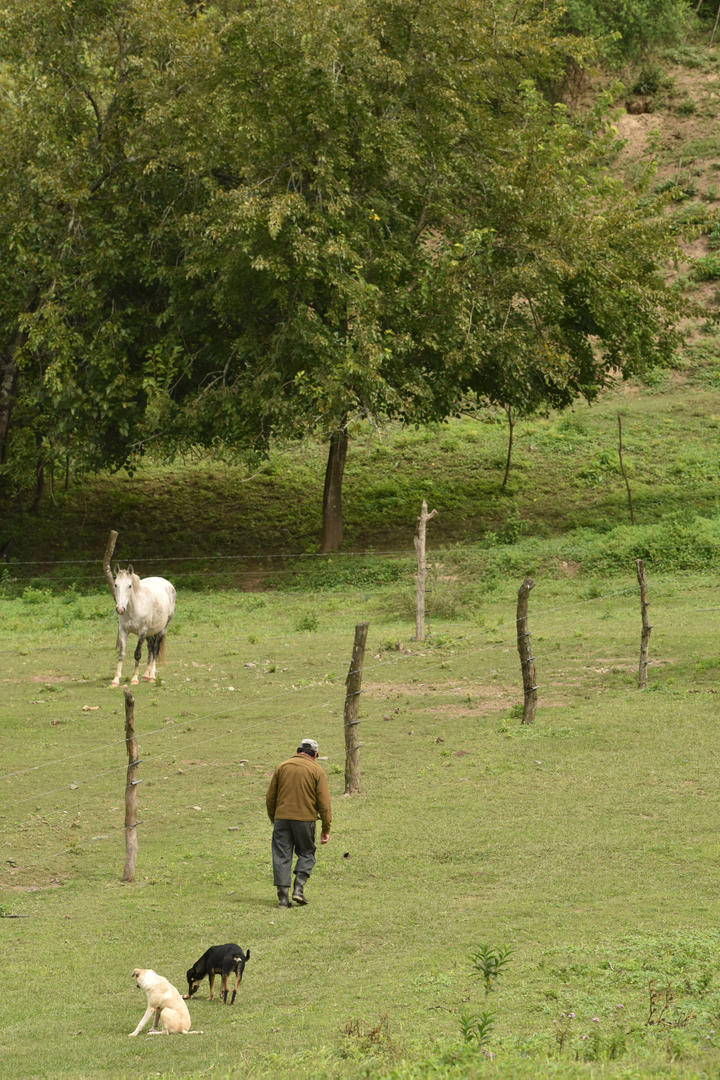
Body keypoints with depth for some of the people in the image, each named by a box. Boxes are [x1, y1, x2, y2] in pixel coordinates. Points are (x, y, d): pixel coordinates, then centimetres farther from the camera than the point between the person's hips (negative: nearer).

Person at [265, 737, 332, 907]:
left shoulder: (282, 767, 10)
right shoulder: (316, 770, 1)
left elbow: (270, 798, 12)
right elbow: (324, 802, -3)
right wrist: (326, 829, 1)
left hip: (282, 817, 2)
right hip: (305, 819, -2)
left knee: (282, 857, 4)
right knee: (306, 854, 14)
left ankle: (283, 897, -1)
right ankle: (298, 889, -1)